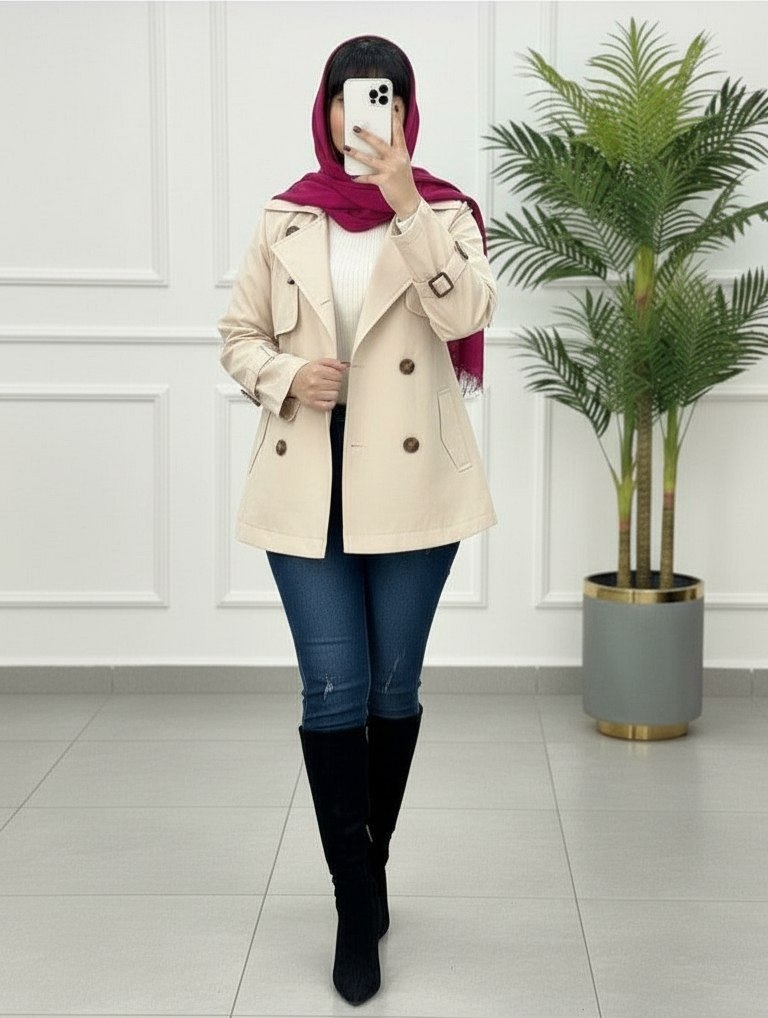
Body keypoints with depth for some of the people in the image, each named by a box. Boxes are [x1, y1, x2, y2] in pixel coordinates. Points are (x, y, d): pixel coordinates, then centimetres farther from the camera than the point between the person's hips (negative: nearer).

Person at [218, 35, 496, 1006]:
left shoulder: (442, 211, 1)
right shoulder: (285, 218, 6)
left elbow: (465, 315, -17)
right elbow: (238, 335, 11)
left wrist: (405, 203, -24)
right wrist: (285, 376, -9)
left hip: (411, 479, 0)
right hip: (307, 479, 1)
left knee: (394, 685, 10)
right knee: (333, 688, -4)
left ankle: (368, 868, 31)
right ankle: (358, 904, 8)